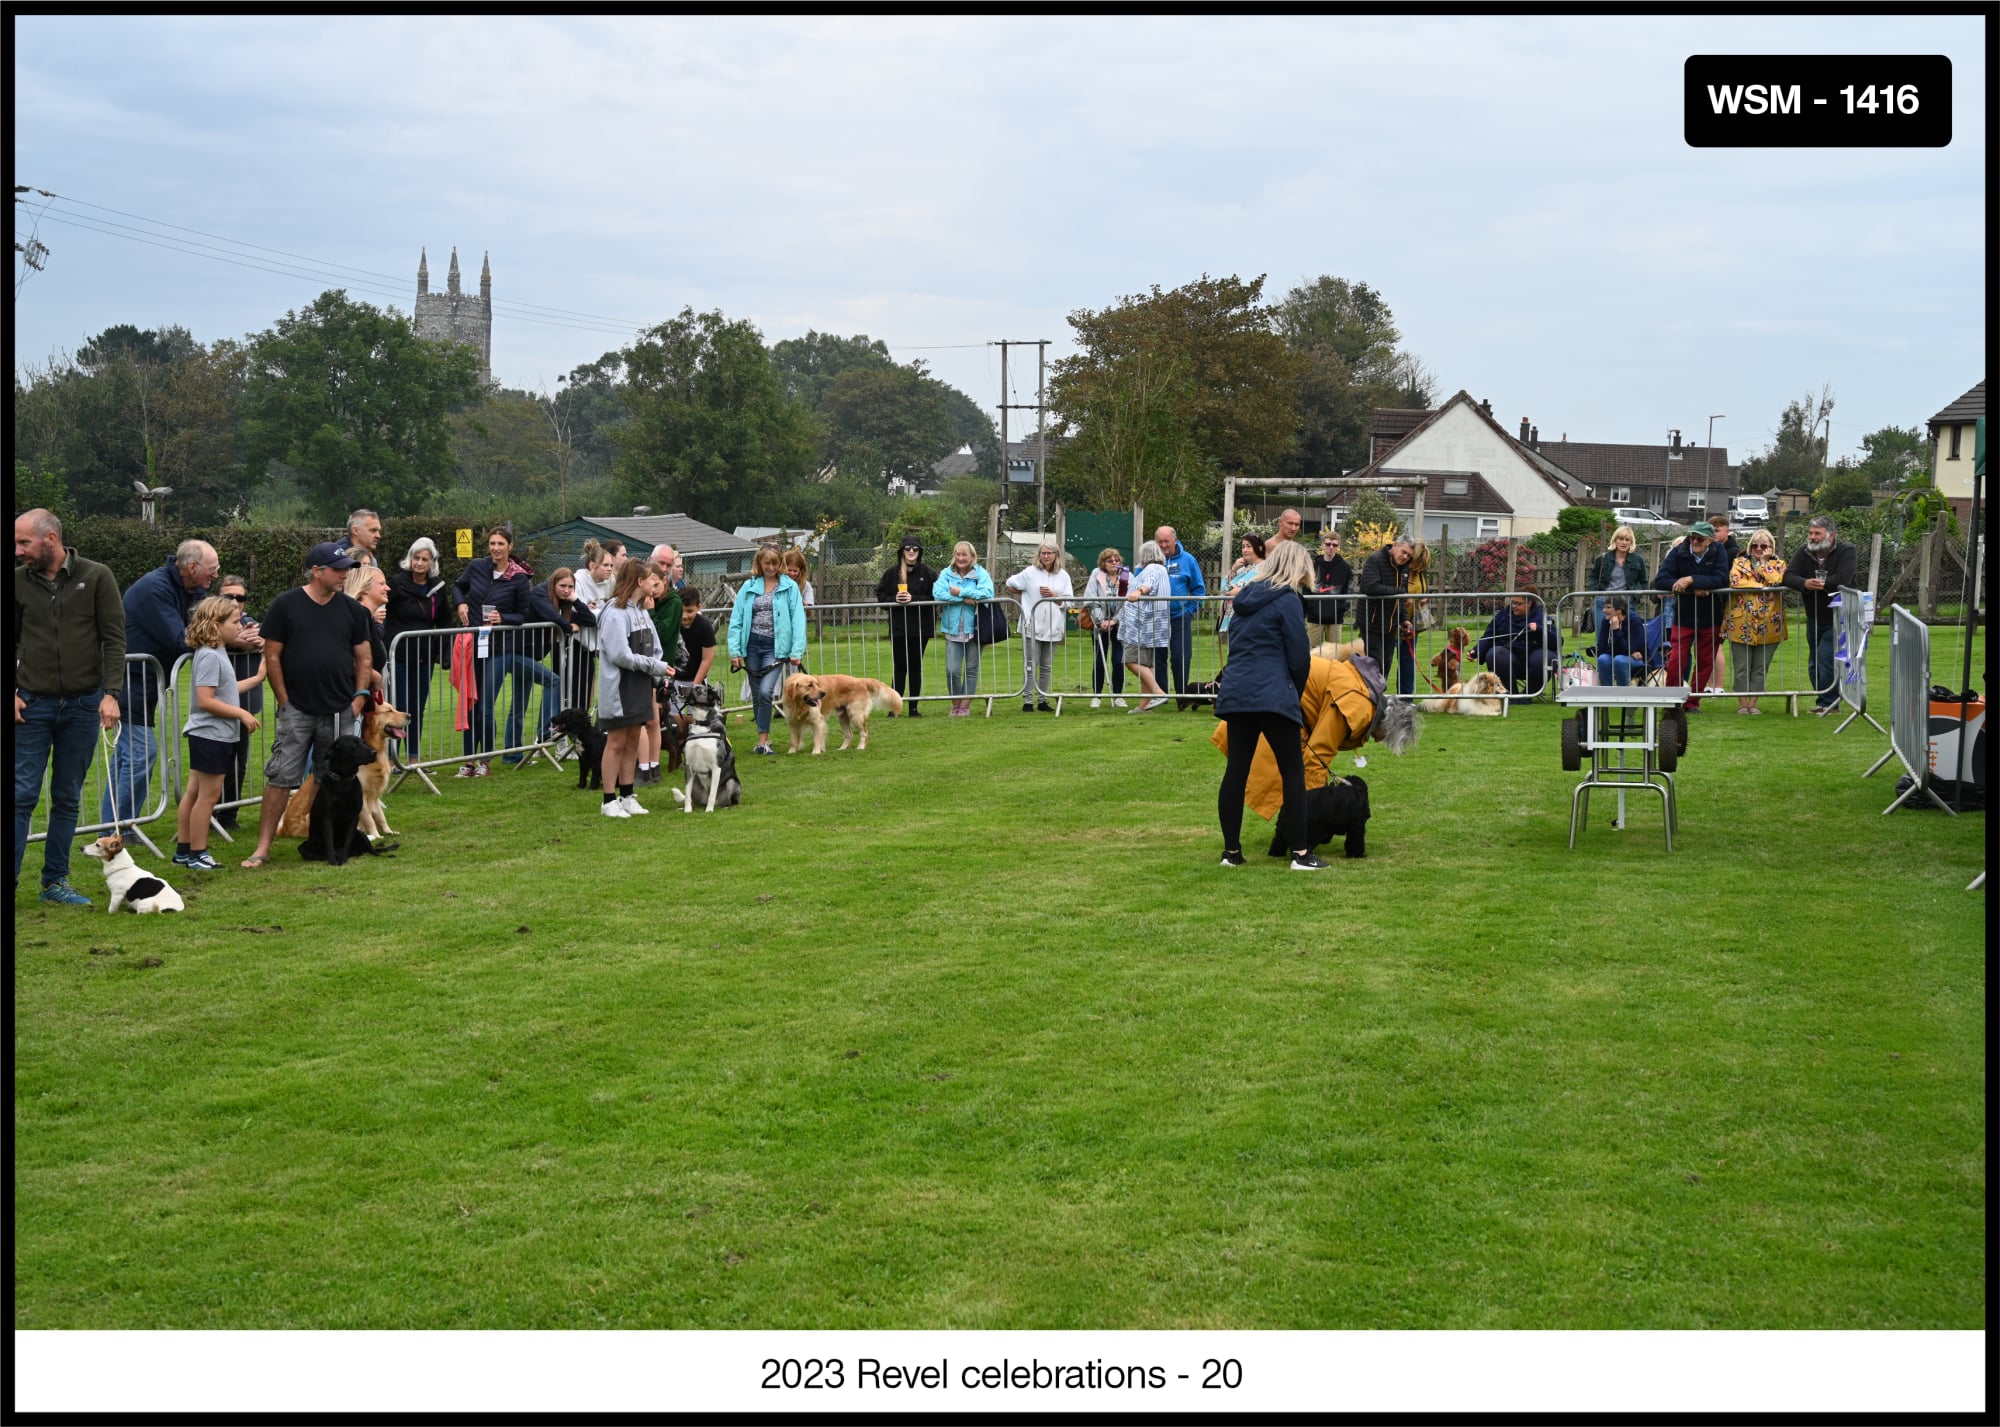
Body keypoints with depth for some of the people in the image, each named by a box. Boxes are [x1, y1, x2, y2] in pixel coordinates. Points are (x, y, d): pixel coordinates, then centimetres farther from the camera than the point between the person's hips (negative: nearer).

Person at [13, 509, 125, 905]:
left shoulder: (96, 578, -4)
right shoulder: (19, 581, 1)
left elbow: (115, 639, -4)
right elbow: (10, 641, 9)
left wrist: (111, 693, -13)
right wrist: (11, 692, -3)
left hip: (83, 705, 0)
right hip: (33, 705, 0)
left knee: (68, 798, 8)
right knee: (22, 795, -4)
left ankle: (55, 882, 15)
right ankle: (10, 879, 0)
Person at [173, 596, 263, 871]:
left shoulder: (218, 653, 13)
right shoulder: (210, 656, -19)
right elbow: (205, 700, -23)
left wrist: (257, 678, 23)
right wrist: (241, 714, -20)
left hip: (215, 736, 10)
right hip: (211, 735, -10)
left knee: (194, 792, 13)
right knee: (208, 795, -3)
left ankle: (183, 849, 20)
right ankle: (196, 854, 3)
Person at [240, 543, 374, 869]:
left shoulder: (351, 610, 7)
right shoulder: (285, 606, -3)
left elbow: (362, 657, 13)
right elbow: (272, 656, -1)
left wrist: (360, 696, 2)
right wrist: (284, 700, -4)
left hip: (339, 712, 3)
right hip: (297, 710, -3)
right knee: (280, 778, -7)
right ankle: (263, 847, -3)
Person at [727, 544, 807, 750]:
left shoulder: (789, 587, -1)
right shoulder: (749, 587, 6)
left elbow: (798, 619, -4)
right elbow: (736, 619, 5)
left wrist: (797, 650, -11)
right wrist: (735, 650, -3)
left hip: (776, 647, -3)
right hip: (752, 646, 3)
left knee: (765, 692, -18)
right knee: (756, 696, 10)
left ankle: (763, 741, -10)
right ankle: (764, 739, 22)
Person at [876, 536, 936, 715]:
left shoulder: (928, 573, 0)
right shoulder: (891, 573, 4)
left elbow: (935, 597, -6)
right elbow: (880, 596, 4)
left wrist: (913, 599, -15)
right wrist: (894, 599, -14)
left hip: (920, 627, 0)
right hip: (898, 628, 0)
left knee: (916, 666, 6)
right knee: (899, 666, 1)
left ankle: (914, 707, 11)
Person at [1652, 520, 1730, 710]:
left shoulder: (1717, 552, -6)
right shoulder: (1678, 553, -8)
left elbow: (1722, 579, -19)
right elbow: (1660, 581, -16)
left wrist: (1691, 580, -28)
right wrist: (1694, 590, -23)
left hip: (1710, 618, 1)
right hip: (1684, 617, -1)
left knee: (1705, 662, 7)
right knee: (1677, 661, -6)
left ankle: (1692, 702, 20)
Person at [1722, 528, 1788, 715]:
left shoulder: (1777, 564, 11)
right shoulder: (1740, 562, 9)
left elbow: (1777, 580, -11)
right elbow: (1735, 581, -11)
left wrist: (1763, 562, -3)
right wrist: (1762, 585, -12)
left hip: (1768, 625, 1)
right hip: (1741, 622, -1)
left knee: (1760, 668, 4)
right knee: (1741, 667, 0)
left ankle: (1753, 703, 12)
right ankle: (1742, 704, 7)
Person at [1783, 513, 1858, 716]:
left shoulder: (1846, 551, -14)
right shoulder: (1804, 551, 1)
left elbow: (1842, 579, -29)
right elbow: (1788, 576, -10)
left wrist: (1817, 584, -22)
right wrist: (1805, 583, -31)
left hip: (1837, 618, -6)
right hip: (1814, 618, 6)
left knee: (1826, 658, -15)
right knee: (1814, 662, 12)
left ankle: (1828, 702, -4)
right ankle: (1822, 700, 25)